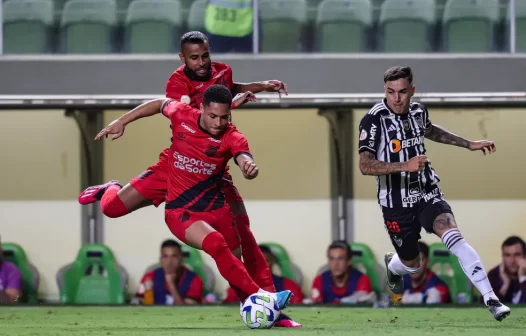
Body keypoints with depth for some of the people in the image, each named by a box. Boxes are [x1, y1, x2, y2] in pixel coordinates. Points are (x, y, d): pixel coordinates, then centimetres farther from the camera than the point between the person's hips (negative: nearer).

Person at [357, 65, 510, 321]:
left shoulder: (418, 111, 0)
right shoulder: (373, 121, -18)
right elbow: (365, 166, -25)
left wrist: (469, 144, 30)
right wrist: (406, 165, -35)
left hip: (427, 194, 3)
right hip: (396, 203, -3)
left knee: (453, 237, -23)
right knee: (411, 265, 12)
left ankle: (491, 299, -29)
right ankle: (392, 266, 52)